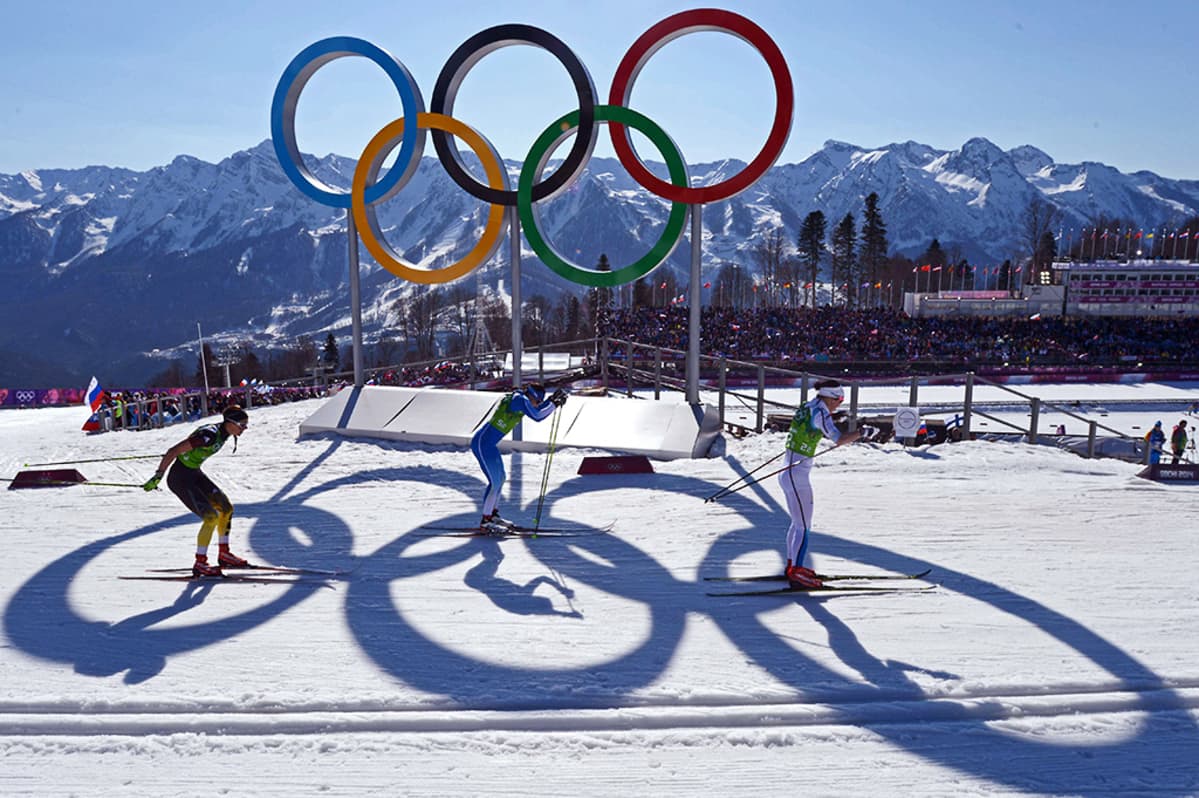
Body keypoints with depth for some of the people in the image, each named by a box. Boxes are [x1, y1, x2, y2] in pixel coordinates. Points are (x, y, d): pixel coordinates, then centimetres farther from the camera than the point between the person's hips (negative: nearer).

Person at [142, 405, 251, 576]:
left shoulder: (224, 433, -1)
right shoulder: (210, 434, -29)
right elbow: (174, 451, -27)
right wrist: (158, 476, -22)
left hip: (195, 474, 9)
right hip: (180, 478, -9)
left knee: (226, 508, 8)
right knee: (211, 517, -15)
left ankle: (224, 554, 21)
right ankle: (199, 564, -3)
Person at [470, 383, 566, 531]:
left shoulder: (518, 398, 12)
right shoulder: (520, 399, -16)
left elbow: (537, 411, 23)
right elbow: (537, 416, -23)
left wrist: (552, 400, 13)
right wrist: (553, 404, -12)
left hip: (489, 445, 10)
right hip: (482, 444, -10)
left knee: (500, 479, 19)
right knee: (495, 482, -5)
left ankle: (492, 515, 32)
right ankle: (485, 522, 6)